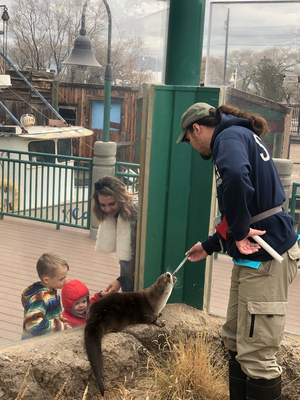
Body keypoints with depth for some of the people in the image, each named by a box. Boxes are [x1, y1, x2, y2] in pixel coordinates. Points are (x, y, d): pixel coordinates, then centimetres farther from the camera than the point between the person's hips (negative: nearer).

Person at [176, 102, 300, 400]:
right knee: (234, 340, 20)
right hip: (250, 257, 11)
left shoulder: (230, 136, -10)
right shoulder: (243, 137, 21)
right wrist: (209, 246, 34)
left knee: (256, 355, -5)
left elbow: (236, 177, -35)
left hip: (265, 259, -11)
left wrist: (239, 232, -25)